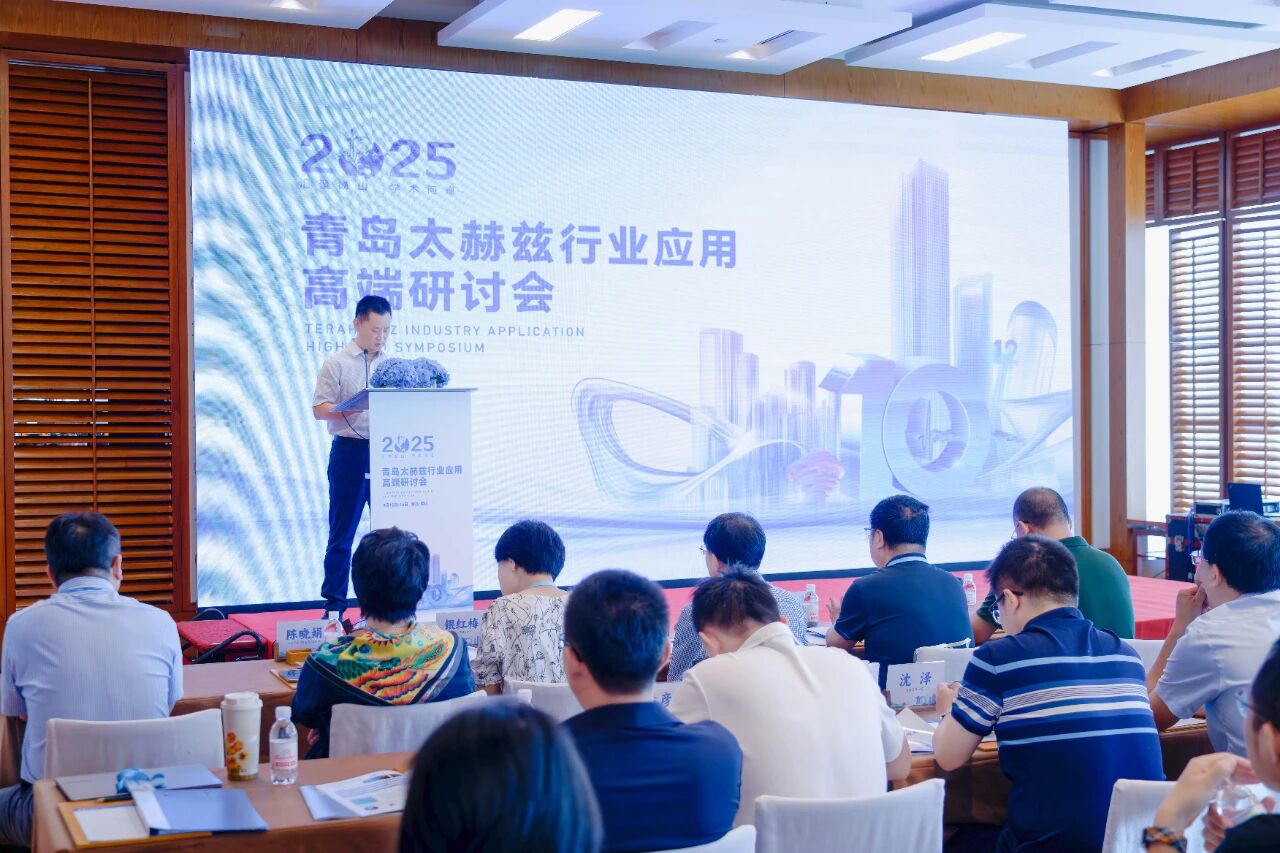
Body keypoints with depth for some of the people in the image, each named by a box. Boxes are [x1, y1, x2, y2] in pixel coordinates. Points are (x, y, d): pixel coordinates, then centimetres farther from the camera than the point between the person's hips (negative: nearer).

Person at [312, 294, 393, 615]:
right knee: (342, 531, 1)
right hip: (351, 452, -4)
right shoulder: (337, 363, -1)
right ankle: (334, 602, 8)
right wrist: (355, 407, -20)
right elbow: (319, 408, -7)